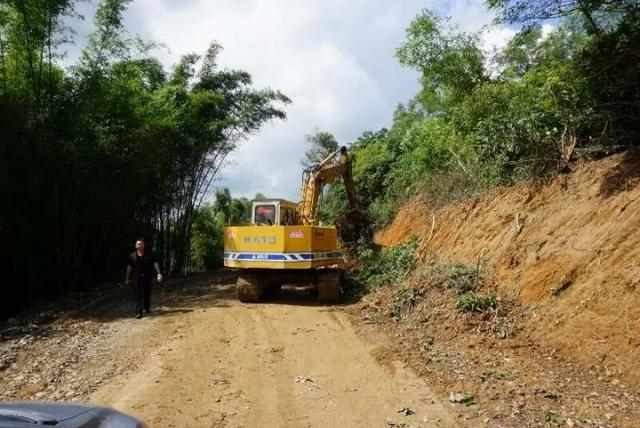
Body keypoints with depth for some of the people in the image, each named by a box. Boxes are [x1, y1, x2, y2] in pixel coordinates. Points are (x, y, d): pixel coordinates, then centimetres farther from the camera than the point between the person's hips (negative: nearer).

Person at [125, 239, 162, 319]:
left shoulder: (149, 254, 0)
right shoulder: (132, 256, 1)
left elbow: (155, 263, 0)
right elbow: (129, 267, 10)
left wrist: (159, 273, -10)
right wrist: (127, 278, 15)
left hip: (147, 277, 1)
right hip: (137, 277, -1)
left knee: (147, 294, 11)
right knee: (138, 295, -4)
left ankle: (147, 308, 32)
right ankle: (138, 312, -4)